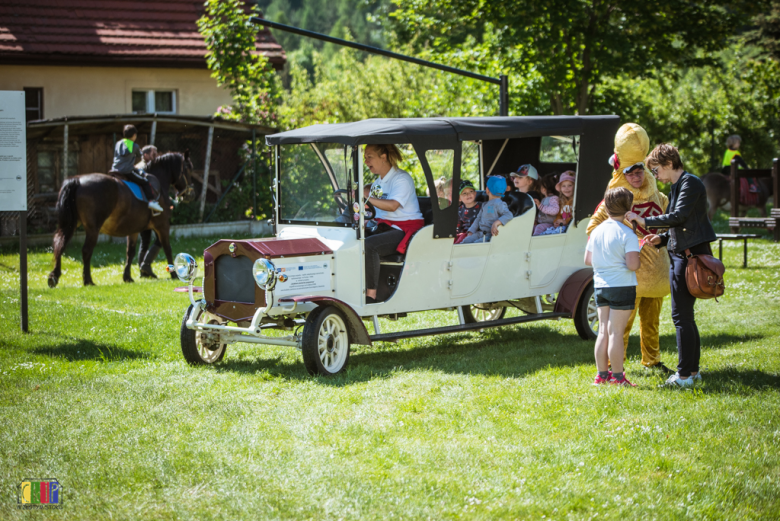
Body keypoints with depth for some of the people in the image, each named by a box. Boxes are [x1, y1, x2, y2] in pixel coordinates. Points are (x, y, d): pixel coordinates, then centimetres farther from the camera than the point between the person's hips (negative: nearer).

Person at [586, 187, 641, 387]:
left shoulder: (597, 231, 7)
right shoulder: (627, 234, -14)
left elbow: (588, 260, 12)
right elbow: (632, 265, -21)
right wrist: (637, 257, 0)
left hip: (600, 286, 6)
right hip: (622, 286, -6)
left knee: (603, 331, 11)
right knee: (616, 332, -3)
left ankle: (602, 374, 16)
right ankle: (617, 377, 2)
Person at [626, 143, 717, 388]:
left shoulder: (691, 183, -11)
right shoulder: (677, 186, 18)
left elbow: (679, 216, -22)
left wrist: (644, 221, -17)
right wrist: (662, 238, 8)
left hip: (690, 255, -10)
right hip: (680, 255, 10)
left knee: (681, 316, -9)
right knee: (685, 315, 14)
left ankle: (684, 375, -6)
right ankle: (692, 370, 22)